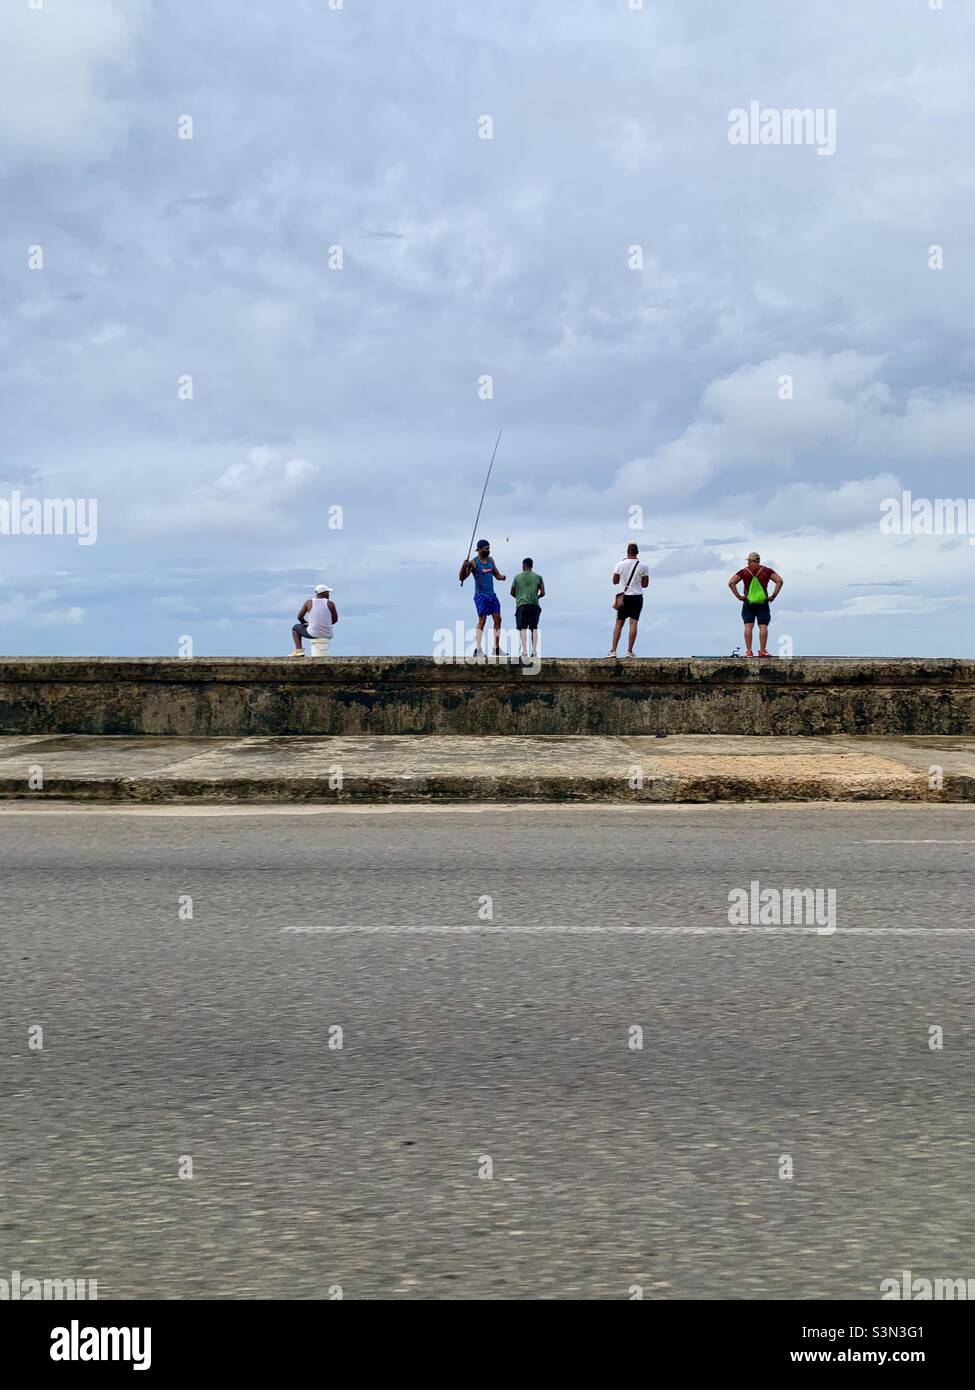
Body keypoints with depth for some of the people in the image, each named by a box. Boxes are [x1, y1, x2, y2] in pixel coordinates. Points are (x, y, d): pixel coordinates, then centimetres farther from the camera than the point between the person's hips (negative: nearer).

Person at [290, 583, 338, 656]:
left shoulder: (309, 602, -1)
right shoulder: (330, 603, -1)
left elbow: (300, 617, 5)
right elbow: (335, 619, 7)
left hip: (313, 633, -2)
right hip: (327, 635, 2)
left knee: (295, 628, 26)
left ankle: (299, 650, 11)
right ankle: (322, 653, 41)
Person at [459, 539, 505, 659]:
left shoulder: (491, 559, 12)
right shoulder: (473, 563, -8)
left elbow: (496, 574, 20)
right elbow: (462, 578, -11)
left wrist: (501, 577, -4)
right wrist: (463, 567, -30)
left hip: (492, 595, 7)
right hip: (480, 595, -7)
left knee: (498, 619, 4)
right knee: (482, 620, -14)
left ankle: (497, 648, 11)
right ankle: (479, 650, -16)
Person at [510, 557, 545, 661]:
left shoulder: (517, 577, 7)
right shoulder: (538, 577, 9)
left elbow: (512, 592, 14)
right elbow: (542, 593, 5)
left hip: (521, 605, -1)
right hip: (534, 605, 1)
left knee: (523, 628, -6)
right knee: (534, 628, 7)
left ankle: (524, 651, -19)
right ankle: (534, 650, -3)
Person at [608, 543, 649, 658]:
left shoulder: (621, 564, -4)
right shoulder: (643, 566, -3)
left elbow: (615, 581, 4)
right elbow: (645, 584, 3)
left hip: (624, 596, 0)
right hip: (637, 596, 0)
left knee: (619, 623, 6)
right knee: (634, 623, 2)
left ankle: (613, 650, 0)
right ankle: (629, 651, -2)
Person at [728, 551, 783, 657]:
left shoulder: (744, 571, 1)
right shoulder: (766, 571, 4)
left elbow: (731, 583, -7)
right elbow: (779, 581, -5)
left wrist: (738, 596, -5)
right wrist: (773, 596, -3)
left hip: (748, 602, 0)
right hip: (763, 603, 0)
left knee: (748, 626, -1)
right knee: (763, 626, 0)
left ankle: (748, 651, -6)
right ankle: (762, 651, -4)